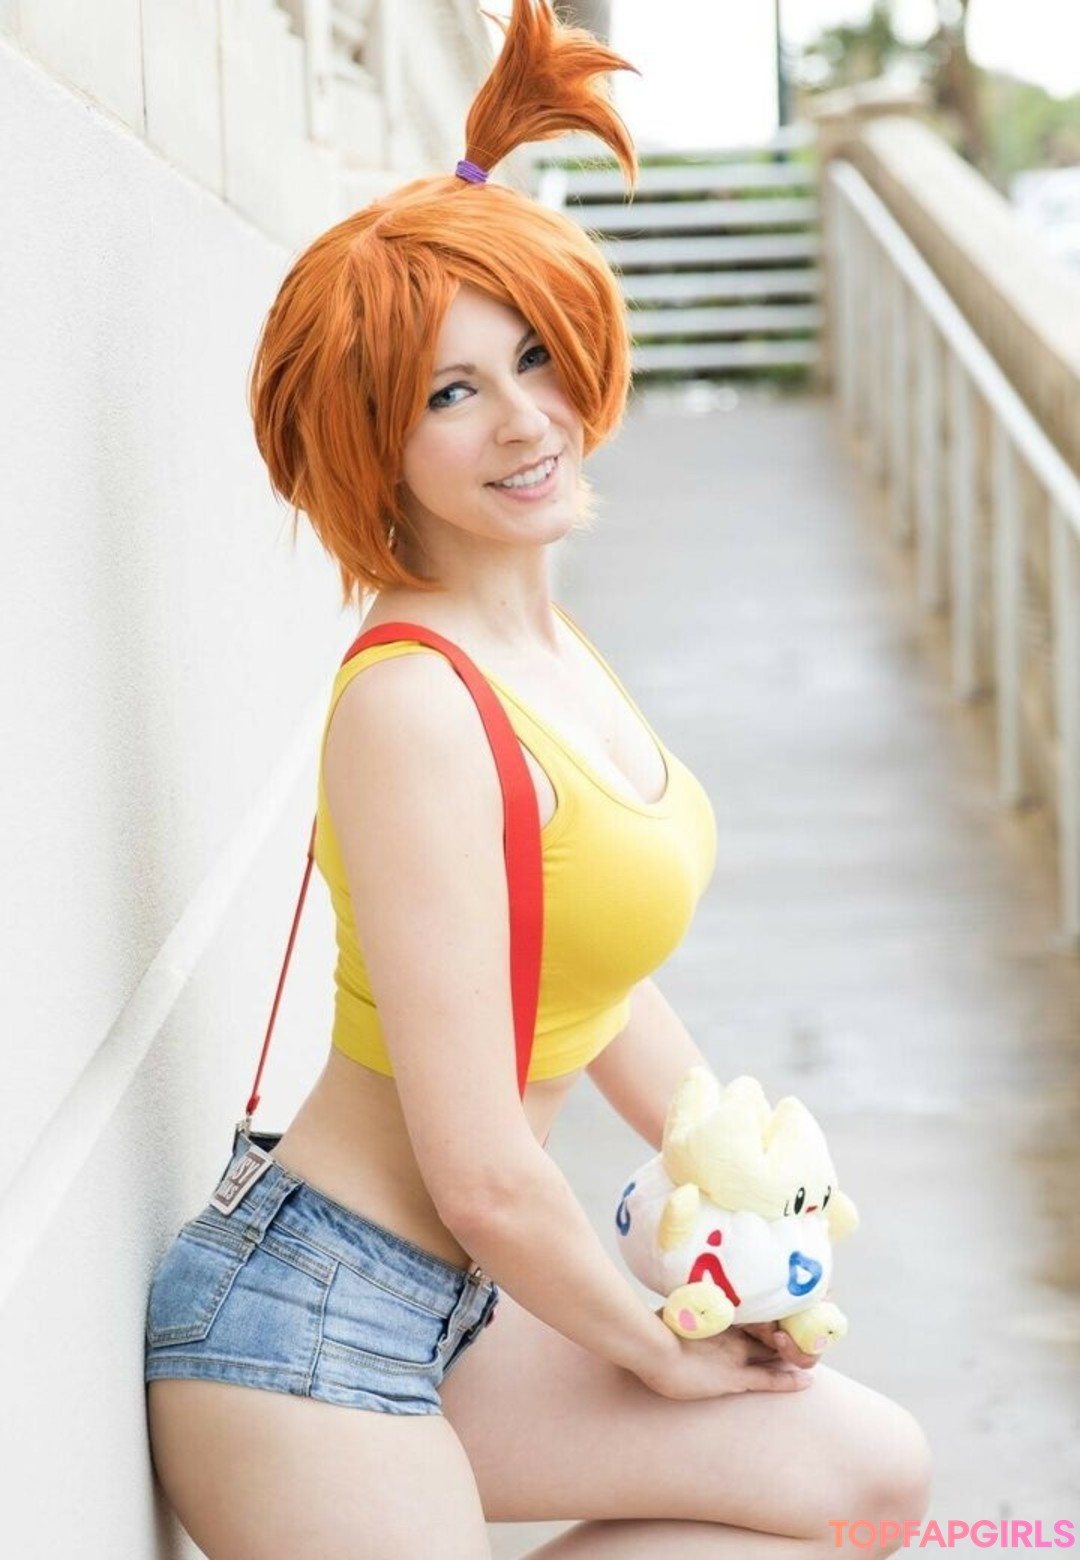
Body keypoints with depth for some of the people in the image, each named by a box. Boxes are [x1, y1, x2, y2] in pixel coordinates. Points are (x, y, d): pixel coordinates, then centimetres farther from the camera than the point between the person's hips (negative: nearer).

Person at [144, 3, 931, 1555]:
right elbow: (485, 1176, -22)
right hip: (311, 1336, -9)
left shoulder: (548, 645, 4)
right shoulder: (417, 707, -24)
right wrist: (663, 1348, -7)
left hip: (439, 1307, 9)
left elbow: (603, 975, 16)